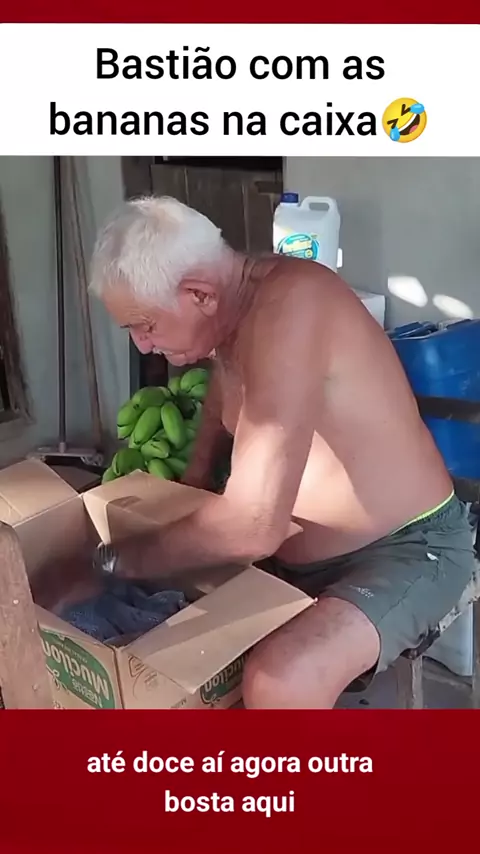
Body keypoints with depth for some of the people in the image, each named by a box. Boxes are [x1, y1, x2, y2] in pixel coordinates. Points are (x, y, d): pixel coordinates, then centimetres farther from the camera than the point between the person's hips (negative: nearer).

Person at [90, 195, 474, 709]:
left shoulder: (289, 307, -29)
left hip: (406, 549, -8)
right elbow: (222, 396, 23)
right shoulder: (230, 308, -2)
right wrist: (193, 484, 13)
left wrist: (134, 562, -20)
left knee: (278, 683, -32)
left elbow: (251, 527, -35)